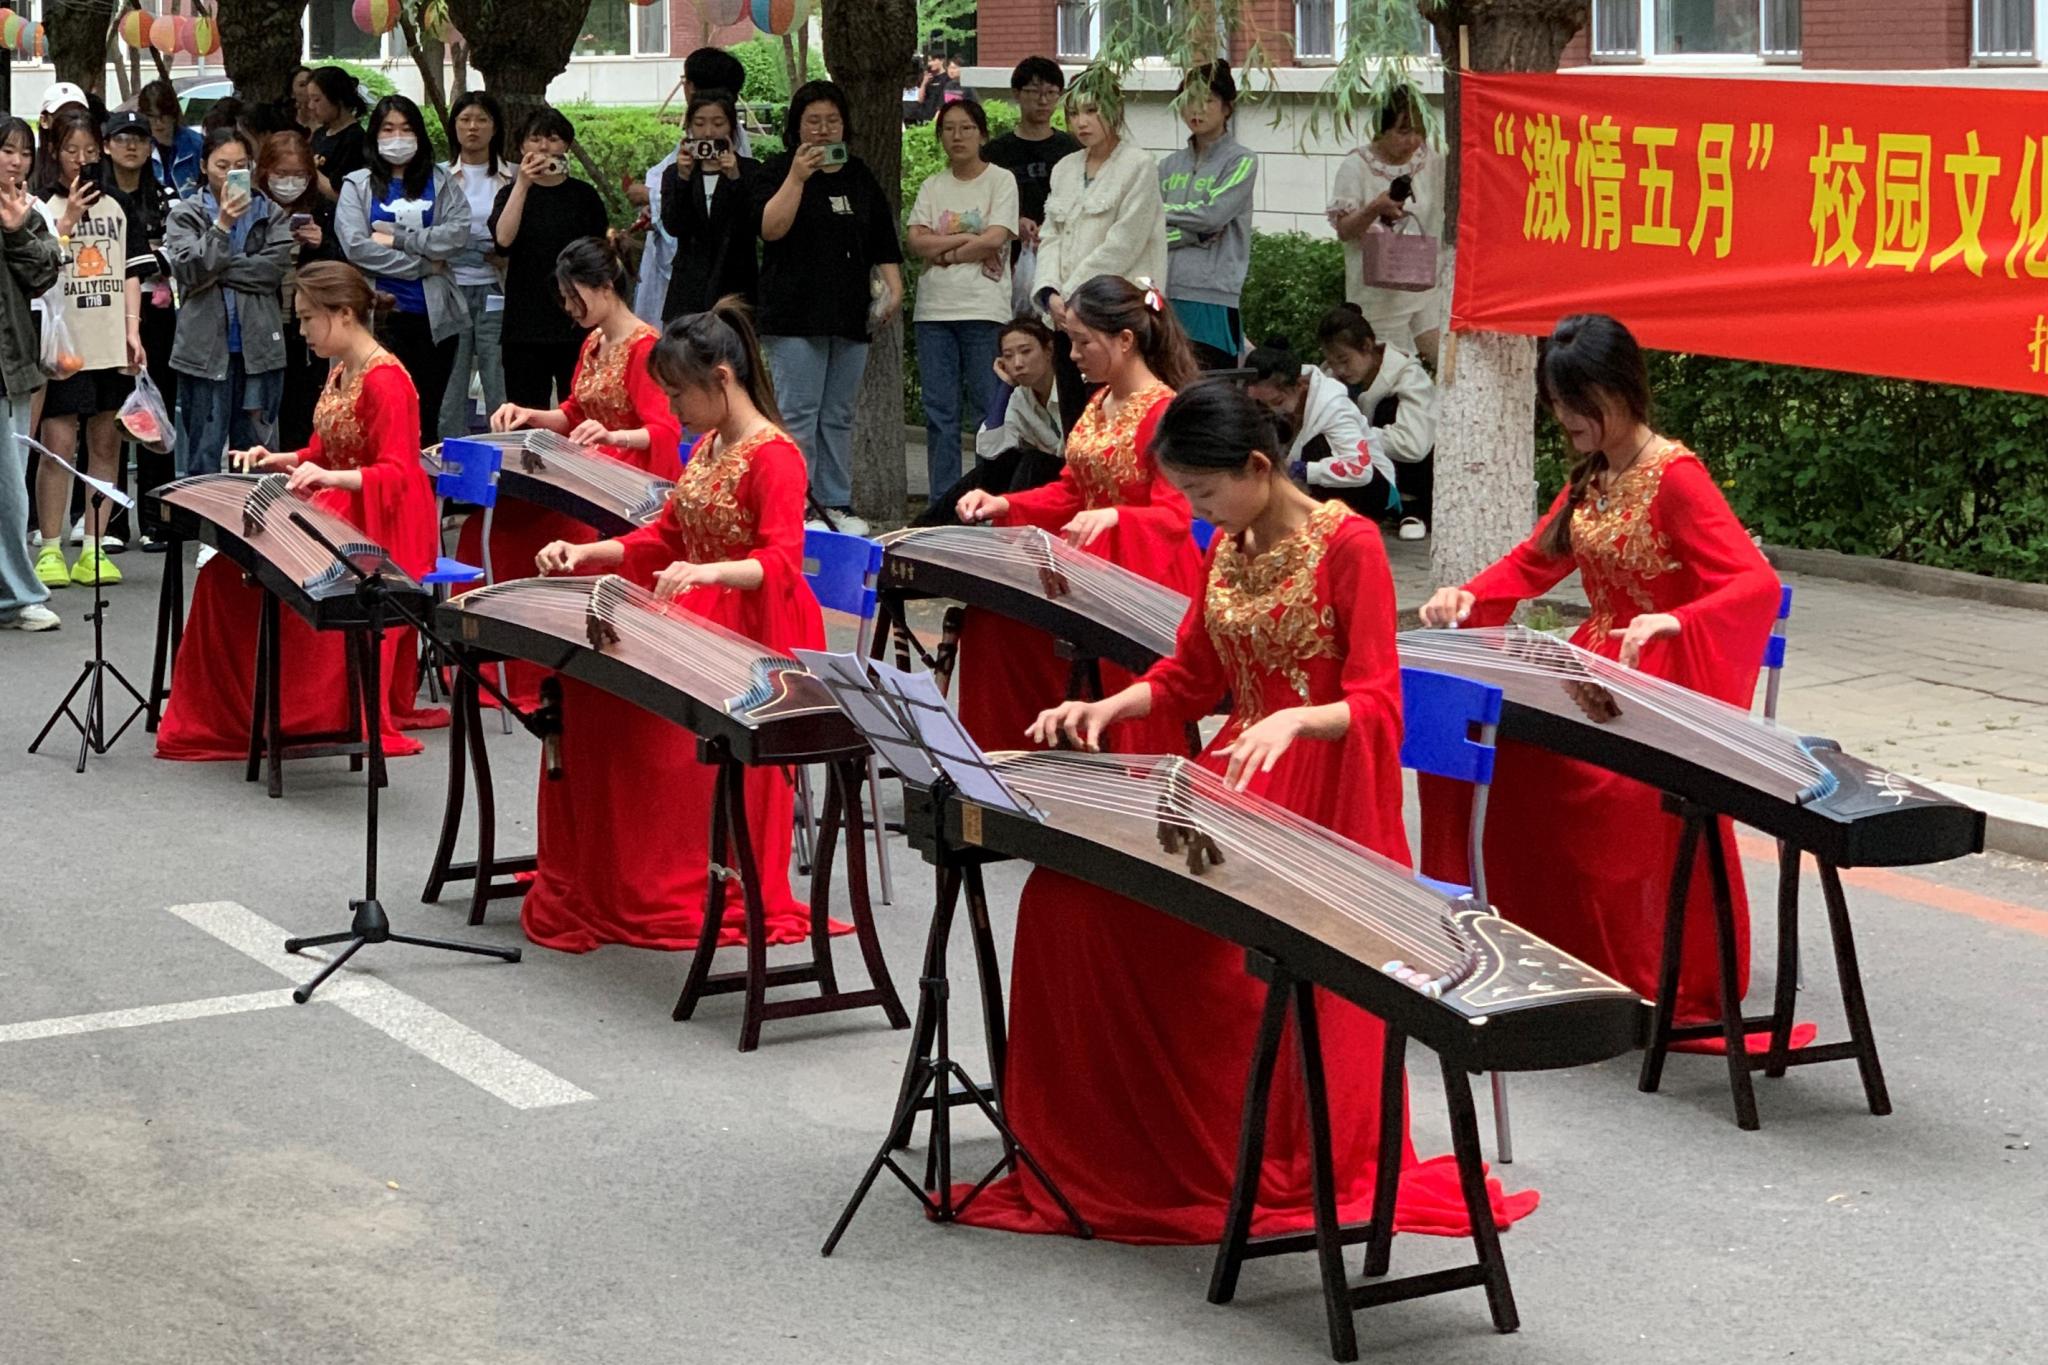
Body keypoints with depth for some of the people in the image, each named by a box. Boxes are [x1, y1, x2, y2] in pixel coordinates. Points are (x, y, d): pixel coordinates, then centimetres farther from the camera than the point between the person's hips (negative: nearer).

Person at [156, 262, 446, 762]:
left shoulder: (385, 380, -15)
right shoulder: (340, 372, 14)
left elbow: (396, 474, -22)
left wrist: (328, 477, -35)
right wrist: (278, 460, 5)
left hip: (382, 526, -9)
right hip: (338, 512, 9)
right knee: (229, 569, -5)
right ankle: (225, 713, 1)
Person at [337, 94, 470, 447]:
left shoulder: (441, 182, 12)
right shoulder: (357, 185, 7)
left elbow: (459, 235, -5)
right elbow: (356, 246, -8)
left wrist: (396, 239, -10)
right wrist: (424, 264, -9)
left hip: (434, 315, 2)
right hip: (382, 313, -2)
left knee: (427, 418, 8)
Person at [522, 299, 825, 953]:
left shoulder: (774, 457, -13)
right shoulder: (708, 447, 17)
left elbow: (782, 562, -25)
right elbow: (666, 538, 21)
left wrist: (710, 572, -43)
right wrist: (585, 554, 7)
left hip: (752, 625, -9)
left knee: (644, 706, -26)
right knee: (589, 684, -10)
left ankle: (667, 894, -13)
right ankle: (595, 884, -2)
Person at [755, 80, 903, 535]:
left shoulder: (861, 178, 17)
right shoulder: (778, 173, 2)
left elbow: (883, 244, 20)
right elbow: (771, 228, -14)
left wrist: (894, 287, 7)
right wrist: (797, 177, -20)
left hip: (851, 313, 5)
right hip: (796, 314, -5)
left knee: (839, 416, 8)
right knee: (798, 414, -8)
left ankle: (838, 505, 13)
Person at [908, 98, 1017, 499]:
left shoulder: (1001, 180, 3)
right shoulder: (932, 186, 14)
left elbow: (995, 239, -10)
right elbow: (916, 241, 1)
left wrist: (943, 252, -3)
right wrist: (967, 238, -9)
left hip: (983, 308, -4)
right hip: (935, 309, 4)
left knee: (989, 407, -5)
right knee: (939, 411, 4)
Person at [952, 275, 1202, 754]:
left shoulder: (1165, 413, -11)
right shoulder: (1098, 404, 16)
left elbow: (1174, 516, -17)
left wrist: (1112, 517, -36)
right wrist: (1003, 505, 3)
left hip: (1147, 573, -8)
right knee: (991, 616, -15)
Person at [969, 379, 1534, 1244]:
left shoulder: (1347, 546, -10)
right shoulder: (1227, 548, 12)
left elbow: (1377, 705, -14)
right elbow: (1191, 675, 21)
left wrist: (1291, 718, -33)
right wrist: (1107, 708, 3)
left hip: (1322, 798, -7)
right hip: (1236, 780, 7)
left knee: (1217, 934, -25)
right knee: (1070, 892, -11)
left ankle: (1281, 1170, -5)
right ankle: (1105, 1148, 0)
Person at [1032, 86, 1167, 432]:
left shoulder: (1138, 166, -3)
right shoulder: (1065, 170, 18)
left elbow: (1122, 245, -10)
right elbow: (1050, 237, 13)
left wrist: (1071, 294, -10)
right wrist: (1050, 293, -5)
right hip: (1066, 314, 7)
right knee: (1073, 420, 5)